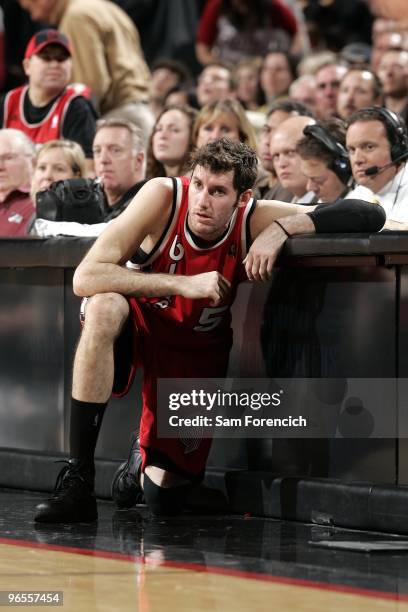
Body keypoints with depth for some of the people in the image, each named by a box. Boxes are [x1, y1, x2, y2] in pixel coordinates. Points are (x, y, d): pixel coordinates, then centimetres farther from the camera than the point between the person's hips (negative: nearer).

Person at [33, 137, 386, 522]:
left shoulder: (254, 222, -22)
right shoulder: (164, 196, -26)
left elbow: (370, 216, -25)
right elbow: (85, 278, -33)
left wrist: (283, 227, -37)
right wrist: (184, 284, -40)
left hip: (197, 348, 2)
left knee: (163, 497, -5)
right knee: (103, 307, -40)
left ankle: (144, 456, 36)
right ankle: (77, 482, -34)